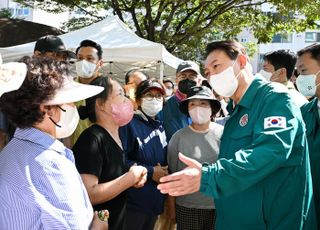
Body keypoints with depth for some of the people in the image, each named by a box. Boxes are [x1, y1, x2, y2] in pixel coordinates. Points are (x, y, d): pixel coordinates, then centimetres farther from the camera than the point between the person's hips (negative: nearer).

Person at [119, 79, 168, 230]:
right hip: (133, 202, -8)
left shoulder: (160, 128, 14)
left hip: (156, 201, 8)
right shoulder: (130, 124, -12)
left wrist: (164, 171, 0)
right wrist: (150, 171, -18)